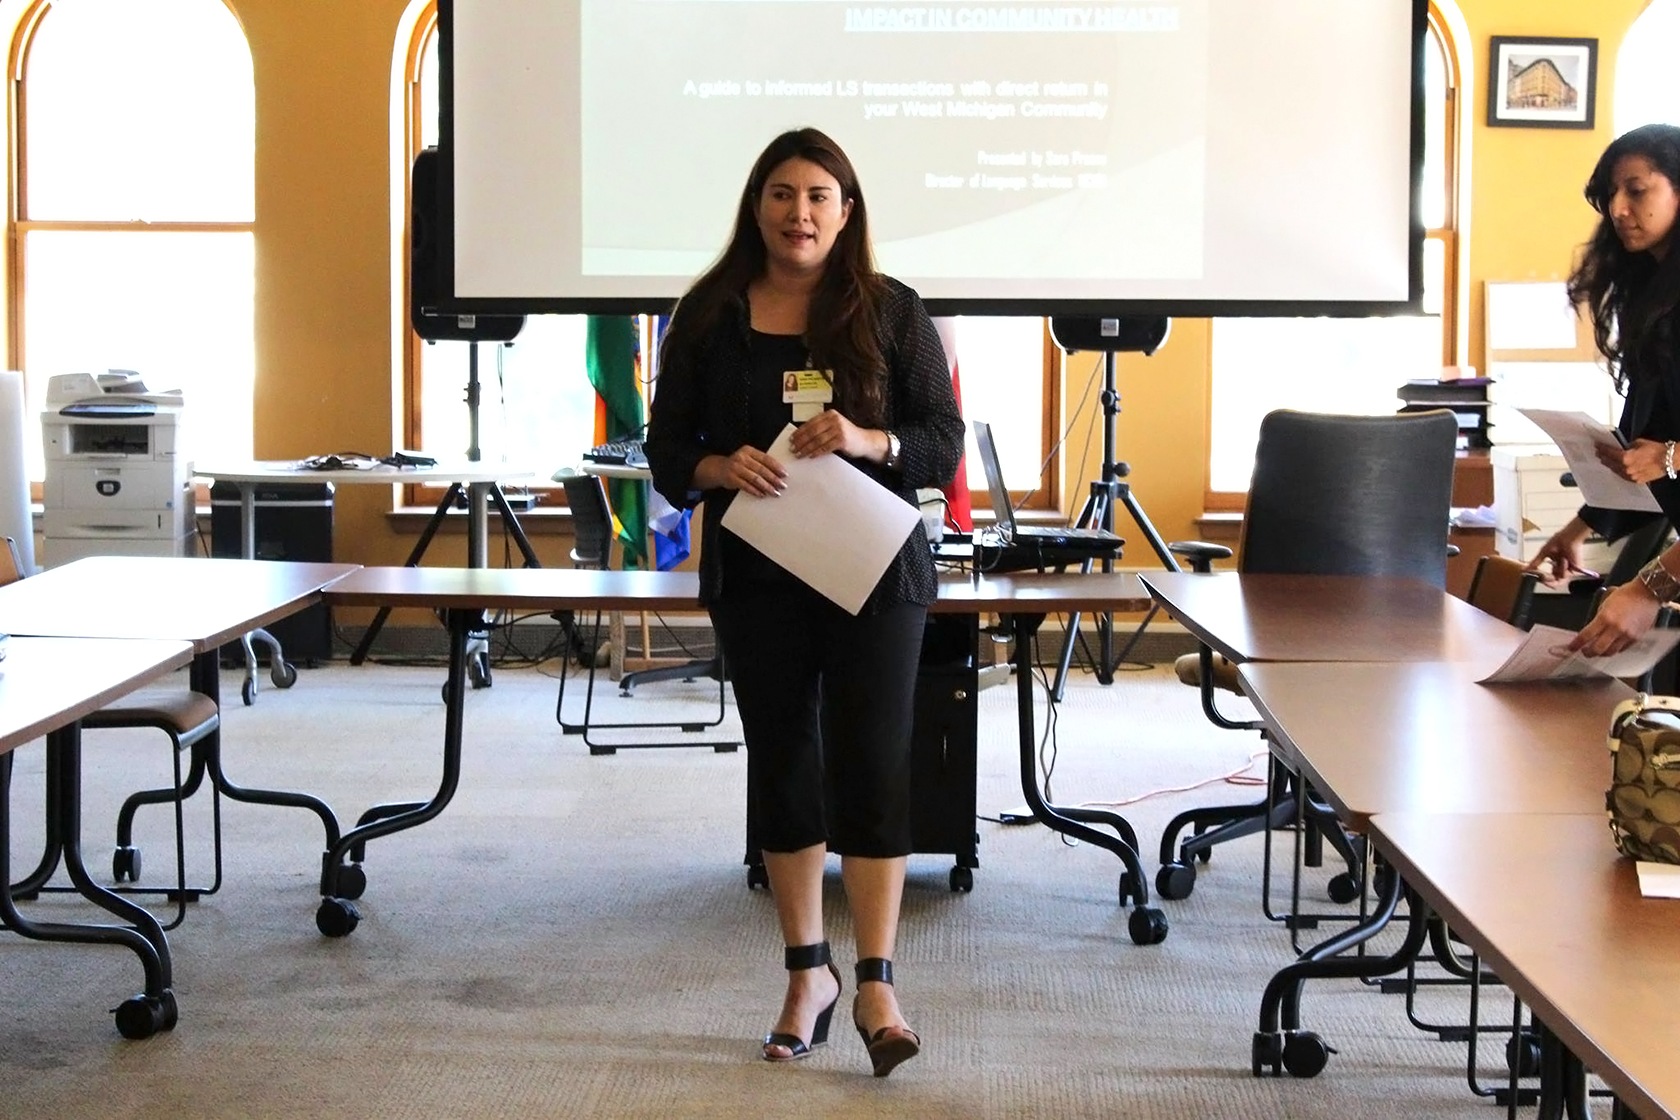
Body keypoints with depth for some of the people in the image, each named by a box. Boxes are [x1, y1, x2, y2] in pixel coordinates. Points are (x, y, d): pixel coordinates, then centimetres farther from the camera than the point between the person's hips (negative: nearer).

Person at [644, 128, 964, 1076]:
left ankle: (877, 984, -3)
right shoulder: (710, 315, 3)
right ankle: (808, 973, 22)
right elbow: (667, 449, 4)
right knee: (782, 762, 9)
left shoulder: (890, 311, -1)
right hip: (756, 577, 2)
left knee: (872, 764, -7)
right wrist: (722, 469, -18)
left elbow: (945, 442, -2)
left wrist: (868, 443, -21)